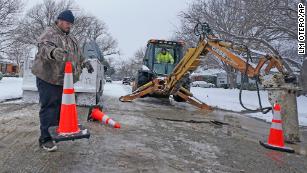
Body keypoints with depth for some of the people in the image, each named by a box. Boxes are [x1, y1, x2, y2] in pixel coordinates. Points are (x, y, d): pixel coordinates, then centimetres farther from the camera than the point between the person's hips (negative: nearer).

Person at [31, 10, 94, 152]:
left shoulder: (71, 38, 19)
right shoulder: (49, 33, -7)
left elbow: (77, 55, 28)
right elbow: (44, 47, -28)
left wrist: (84, 63, 11)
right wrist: (53, 52, -49)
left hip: (65, 79, 8)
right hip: (48, 78, -8)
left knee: (62, 106, 14)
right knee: (49, 108, -7)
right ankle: (46, 139, -1)